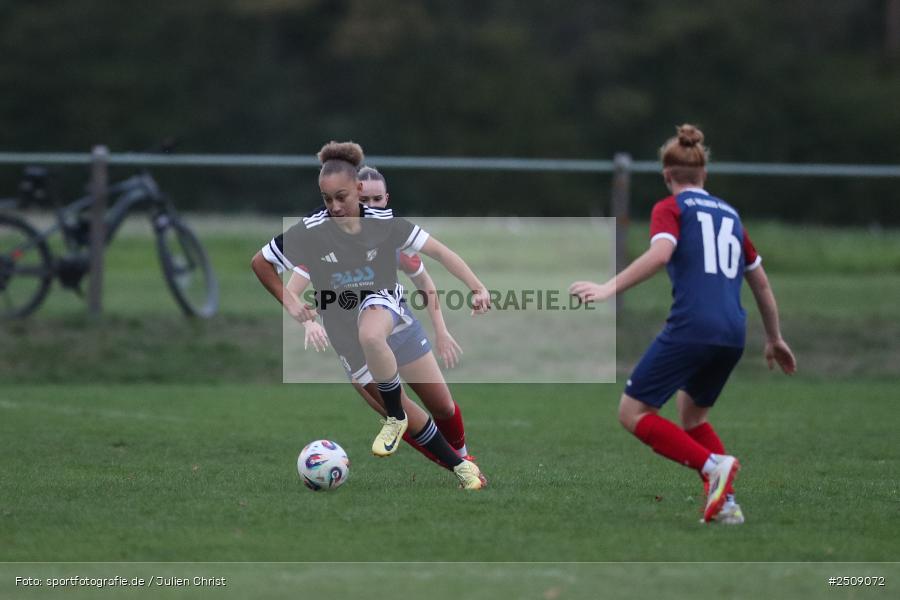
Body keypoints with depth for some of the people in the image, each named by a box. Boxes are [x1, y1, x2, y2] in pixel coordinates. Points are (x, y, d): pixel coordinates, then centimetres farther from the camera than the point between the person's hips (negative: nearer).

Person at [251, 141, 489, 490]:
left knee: (370, 336, -41)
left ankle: (395, 419, -20)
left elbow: (438, 251, -10)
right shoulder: (310, 232, -15)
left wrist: (477, 288, -19)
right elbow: (259, 264, -2)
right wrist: (290, 303, -9)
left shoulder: (383, 222, -14)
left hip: (381, 302, -2)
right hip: (342, 326, 2)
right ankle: (459, 465, 16)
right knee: (398, 409, 1)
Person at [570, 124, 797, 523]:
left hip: (691, 326, -7)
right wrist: (774, 338, 40)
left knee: (633, 412, 0)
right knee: (692, 415, 24)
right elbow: (761, 283, 29)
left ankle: (713, 465, -16)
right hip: (733, 333, 7)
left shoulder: (670, 209, 6)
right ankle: (726, 503, 8)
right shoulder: (729, 214, 24)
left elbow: (660, 253, -16)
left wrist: (610, 289, -19)